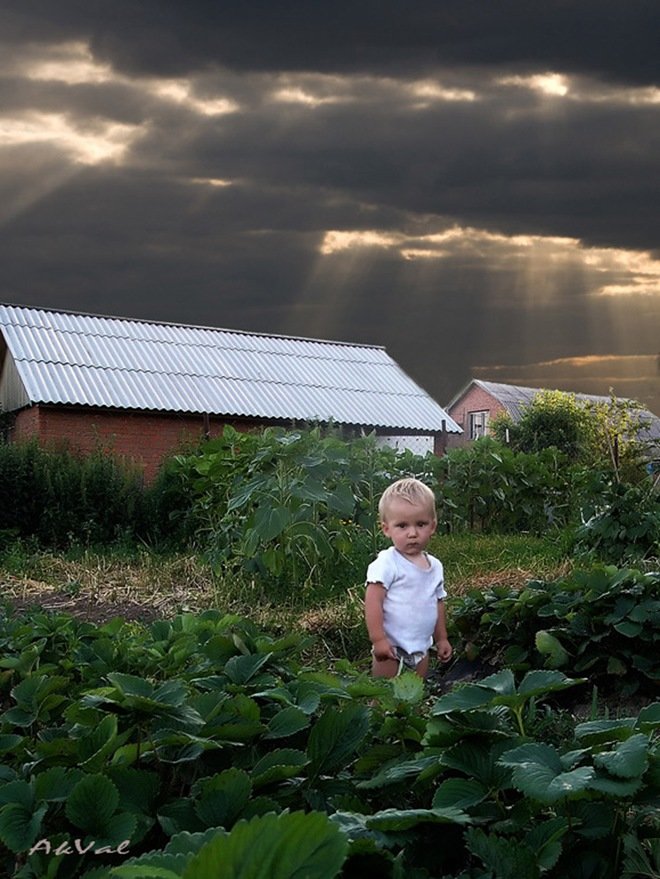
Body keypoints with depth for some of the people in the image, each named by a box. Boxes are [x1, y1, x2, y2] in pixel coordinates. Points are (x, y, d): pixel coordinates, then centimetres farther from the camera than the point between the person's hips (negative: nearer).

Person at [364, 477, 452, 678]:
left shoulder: (435, 566, 6)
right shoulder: (387, 563, -16)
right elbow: (373, 601, -19)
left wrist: (441, 639, 18)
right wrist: (378, 639, -22)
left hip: (421, 647, 7)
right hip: (391, 646, -7)